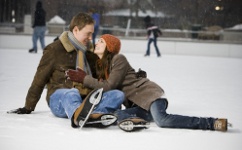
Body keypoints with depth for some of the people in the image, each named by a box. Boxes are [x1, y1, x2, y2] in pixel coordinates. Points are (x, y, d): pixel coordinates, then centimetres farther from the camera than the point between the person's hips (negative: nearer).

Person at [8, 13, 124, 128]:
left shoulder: (90, 52, 22)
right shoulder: (55, 50, 3)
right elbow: (40, 79, 5)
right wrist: (28, 107, 7)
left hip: (86, 100, 5)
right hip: (60, 98, -5)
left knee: (118, 95, -20)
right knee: (72, 93, -41)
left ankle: (95, 114, -54)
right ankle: (77, 115, -78)